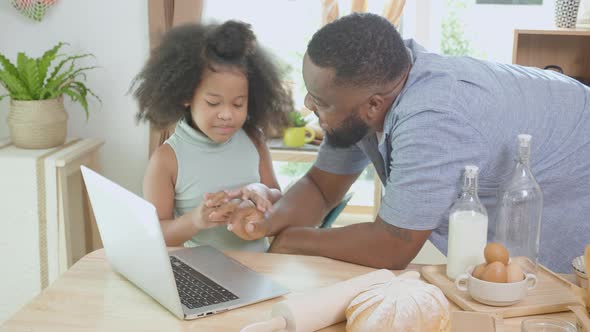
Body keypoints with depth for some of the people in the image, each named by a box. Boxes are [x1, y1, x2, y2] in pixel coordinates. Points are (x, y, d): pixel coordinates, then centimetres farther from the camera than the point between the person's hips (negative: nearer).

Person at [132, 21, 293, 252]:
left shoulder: (253, 141, 2)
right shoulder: (167, 159, -9)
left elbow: (279, 200, 10)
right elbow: (154, 235, -6)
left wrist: (263, 193, -11)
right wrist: (195, 220, -23)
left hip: (258, 261, 3)